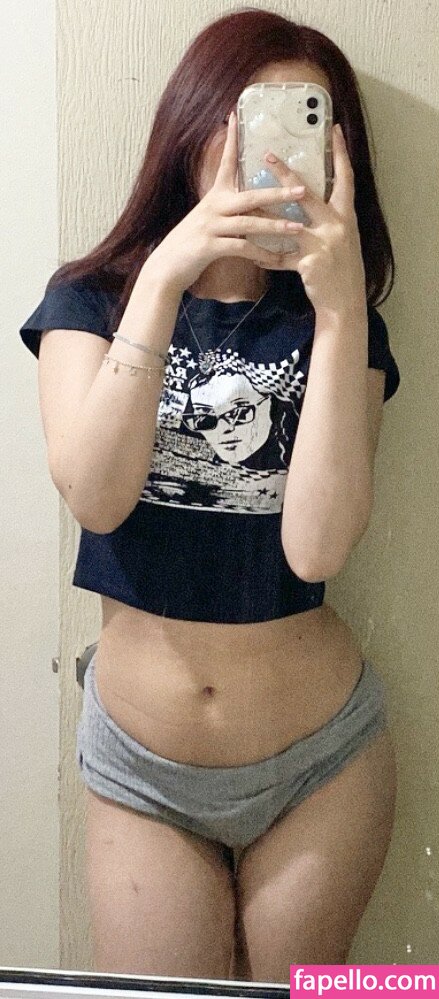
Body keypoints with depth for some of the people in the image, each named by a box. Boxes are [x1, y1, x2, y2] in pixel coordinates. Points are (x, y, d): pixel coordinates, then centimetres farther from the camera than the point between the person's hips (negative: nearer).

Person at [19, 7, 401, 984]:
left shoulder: (334, 322, -4)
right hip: (140, 764, 0)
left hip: (321, 763, 0)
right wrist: (166, 278, -28)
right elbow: (94, 497, -22)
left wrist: (342, 308, -26)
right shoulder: (90, 298, -3)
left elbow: (317, 546, -20)